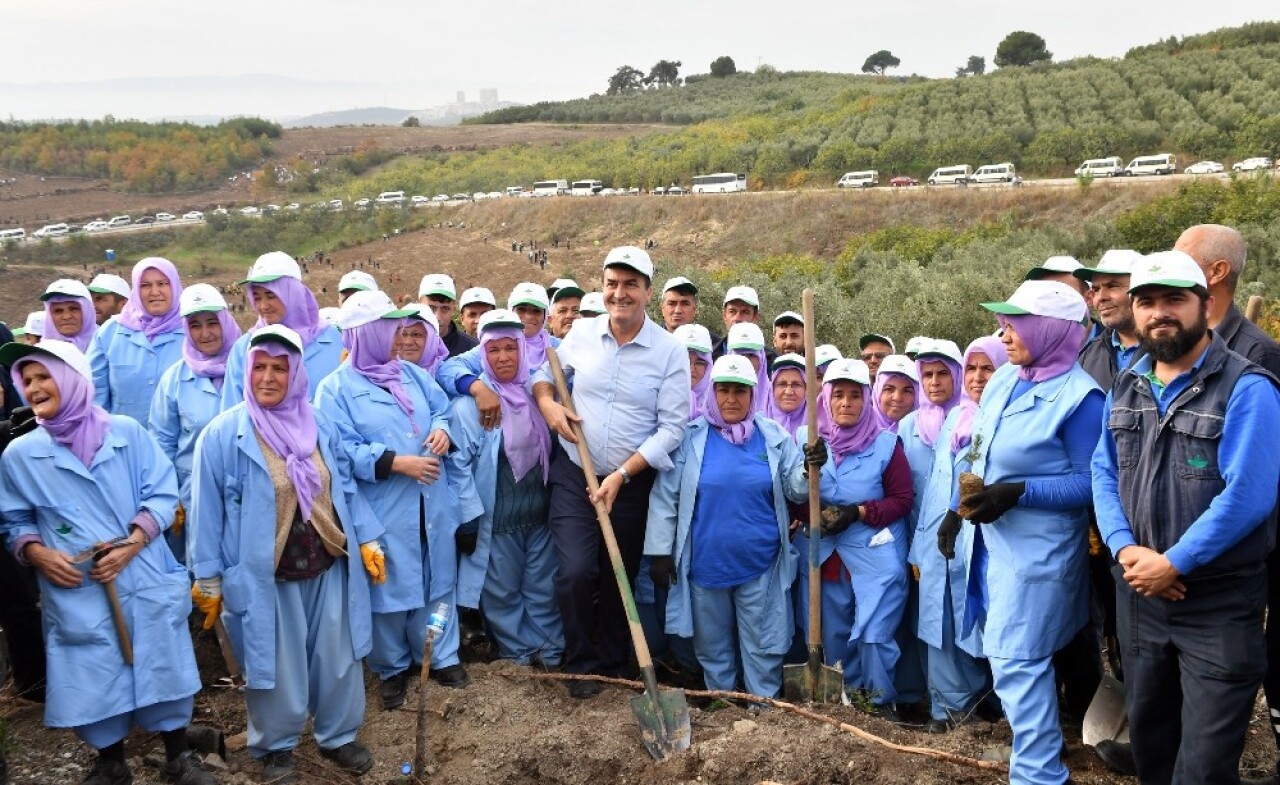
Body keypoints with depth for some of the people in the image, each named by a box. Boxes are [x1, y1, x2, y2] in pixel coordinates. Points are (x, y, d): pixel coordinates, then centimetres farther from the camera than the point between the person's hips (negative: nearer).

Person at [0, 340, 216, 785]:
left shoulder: (127, 432, -2)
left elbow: (162, 494, -3)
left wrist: (133, 543, -16)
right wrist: (36, 553, -11)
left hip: (146, 583, 0)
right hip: (77, 595, 1)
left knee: (162, 668, 11)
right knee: (94, 681, 10)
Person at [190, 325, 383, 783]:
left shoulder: (320, 427, 4)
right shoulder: (222, 435, -10)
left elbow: (345, 488, 10)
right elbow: (208, 510, -7)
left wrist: (367, 540, 7)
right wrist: (207, 578, -5)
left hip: (328, 568, 4)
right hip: (263, 576, -4)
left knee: (337, 658, 13)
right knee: (275, 665, 10)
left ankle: (337, 736, 34)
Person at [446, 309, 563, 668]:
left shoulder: (535, 393, 5)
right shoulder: (468, 404, -12)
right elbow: (459, 463, -13)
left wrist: (556, 499, 15)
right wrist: (468, 517, -15)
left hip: (539, 510, 4)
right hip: (495, 516, -4)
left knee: (544, 586, 13)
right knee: (503, 591, 10)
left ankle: (550, 649, 28)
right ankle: (517, 652, 27)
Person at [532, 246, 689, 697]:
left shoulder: (670, 351, -10)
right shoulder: (581, 334, -2)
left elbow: (672, 426, -11)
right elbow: (545, 371, 15)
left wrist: (621, 476, -17)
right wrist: (546, 402, -8)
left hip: (631, 483, -1)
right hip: (574, 474, 1)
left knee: (619, 579, 12)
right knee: (575, 572, -13)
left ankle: (612, 666, 34)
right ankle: (580, 665, 11)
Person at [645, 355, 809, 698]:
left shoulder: (774, 436, 1)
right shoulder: (691, 437, -4)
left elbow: (795, 489, 4)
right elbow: (665, 497, -4)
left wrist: (810, 468, -18)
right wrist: (660, 551, -7)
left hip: (760, 567, 0)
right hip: (705, 565, 0)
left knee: (763, 648, 9)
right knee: (712, 647, 16)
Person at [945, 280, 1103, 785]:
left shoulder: (1079, 396, -18)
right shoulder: (1002, 380, 6)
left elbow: (1088, 482, -17)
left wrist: (1017, 493, -25)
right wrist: (957, 510, 15)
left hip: (1037, 546, -8)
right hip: (989, 537, 8)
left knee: (1016, 660, -5)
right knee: (1004, 652, 18)